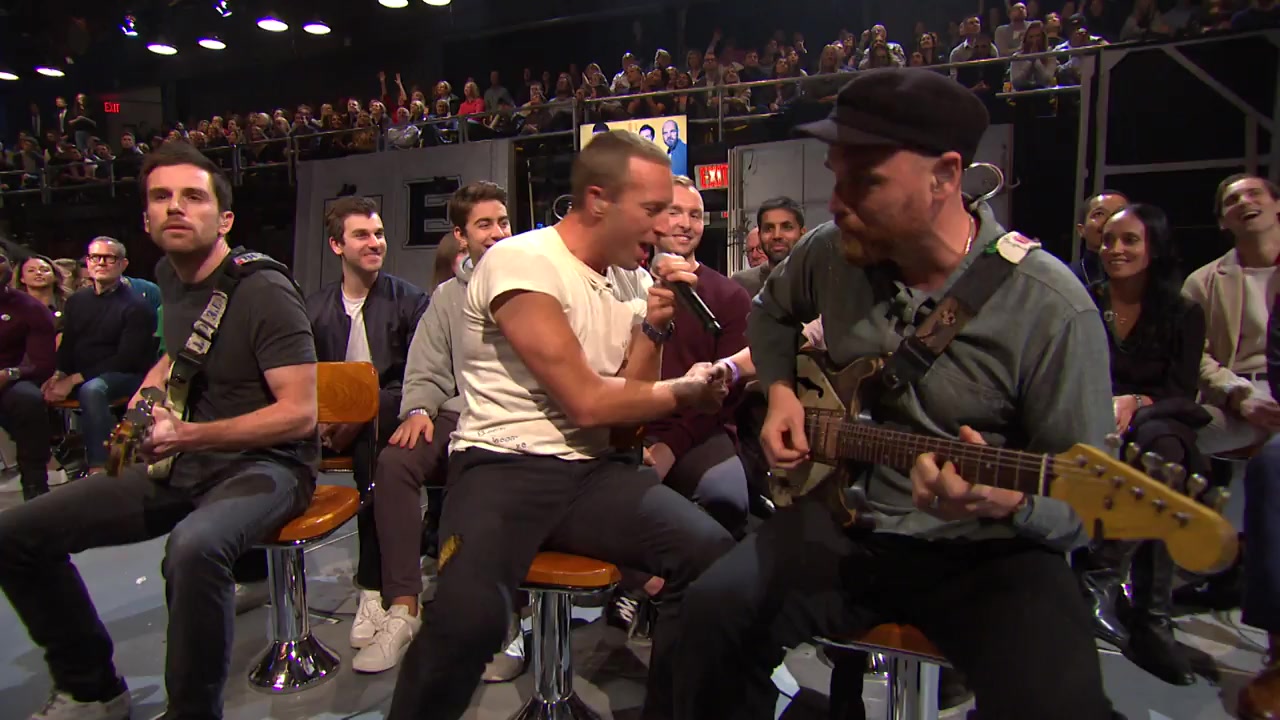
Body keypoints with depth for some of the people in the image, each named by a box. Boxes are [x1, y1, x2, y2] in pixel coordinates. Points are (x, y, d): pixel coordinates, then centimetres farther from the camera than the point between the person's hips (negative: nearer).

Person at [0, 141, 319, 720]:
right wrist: (145, 400, 14)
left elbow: (299, 413, -22)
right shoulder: (170, 278, 8)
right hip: (184, 461, 8)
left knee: (194, 546, -40)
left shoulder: (264, 292, -17)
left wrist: (186, 435, -28)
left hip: (265, 463, -8)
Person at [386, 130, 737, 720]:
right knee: (469, 617, -34)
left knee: (712, 554, -19)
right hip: (503, 464, -6)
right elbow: (586, 402, -15)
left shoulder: (624, 279, 13)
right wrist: (685, 392, -1)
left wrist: (653, 325, 0)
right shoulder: (521, 262, -11)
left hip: (589, 470, 6)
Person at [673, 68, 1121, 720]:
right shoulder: (830, 252, -2)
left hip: (987, 550, -3)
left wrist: (1009, 503, -32)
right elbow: (771, 313, 22)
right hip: (846, 517, 4)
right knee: (714, 612, -18)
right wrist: (781, 391, 4)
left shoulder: (1052, 308, -16)